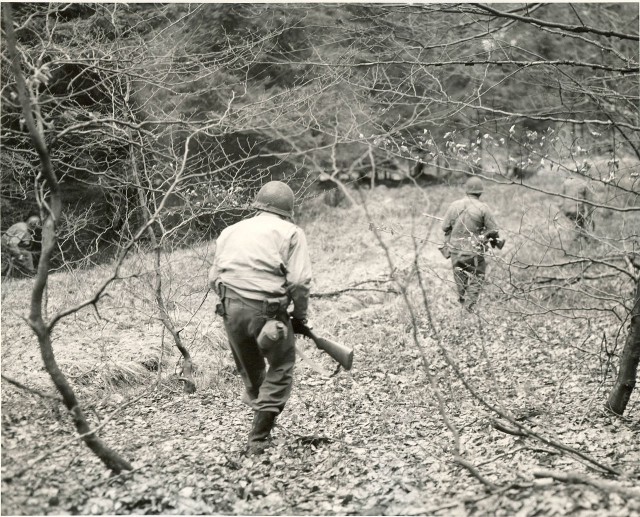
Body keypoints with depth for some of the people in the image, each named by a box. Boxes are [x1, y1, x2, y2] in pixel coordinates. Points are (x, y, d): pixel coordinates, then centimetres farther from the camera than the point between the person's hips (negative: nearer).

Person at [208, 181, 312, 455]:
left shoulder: (231, 231, 18)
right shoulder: (291, 233, 4)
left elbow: (214, 278, 15)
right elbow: (299, 281, -7)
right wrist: (300, 314, 6)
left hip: (231, 308, 4)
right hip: (268, 309, -4)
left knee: (250, 369, 24)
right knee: (280, 371, 10)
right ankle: (258, 440, 4)